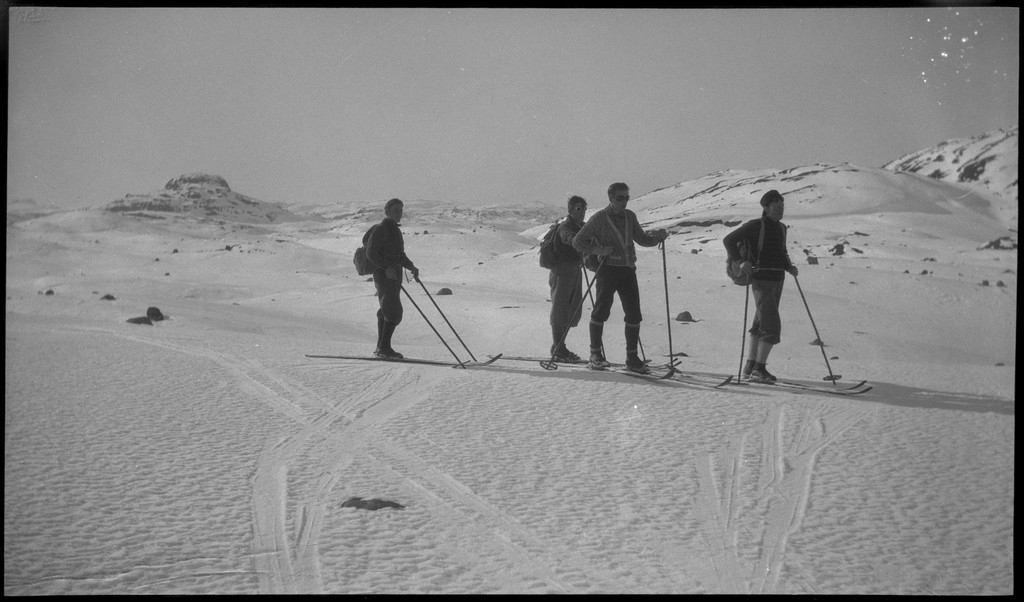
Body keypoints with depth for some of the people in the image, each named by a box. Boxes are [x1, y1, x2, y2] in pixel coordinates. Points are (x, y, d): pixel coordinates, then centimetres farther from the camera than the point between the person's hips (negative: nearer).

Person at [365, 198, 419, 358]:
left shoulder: (395, 231, 19)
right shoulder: (380, 230, -10)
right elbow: (371, 253, -17)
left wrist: (411, 267, 12)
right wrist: (386, 267, -27)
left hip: (395, 275, 9)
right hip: (384, 275, -9)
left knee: (386, 312, 12)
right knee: (394, 313, -14)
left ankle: (381, 347, 18)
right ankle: (384, 348, -12)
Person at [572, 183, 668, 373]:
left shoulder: (630, 216, 11)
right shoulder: (599, 218, -4)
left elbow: (641, 239, 18)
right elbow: (578, 242, -2)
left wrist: (657, 236, -2)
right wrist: (598, 250, -16)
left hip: (628, 270, 5)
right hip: (608, 269, -4)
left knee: (634, 314, 0)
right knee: (602, 310, -7)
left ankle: (632, 358, 8)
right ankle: (595, 354, 7)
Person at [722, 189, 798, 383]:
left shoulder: (781, 228, 13)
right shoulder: (756, 226, -11)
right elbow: (728, 240, -11)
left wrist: (790, 267, 8)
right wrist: (740, 262, -20)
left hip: (777, 280, 8)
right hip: (762, 281, -8)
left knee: (760, 324, 13)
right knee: (772, 326, -13)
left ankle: (750, 367, 21)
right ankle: (758, 369, -6)